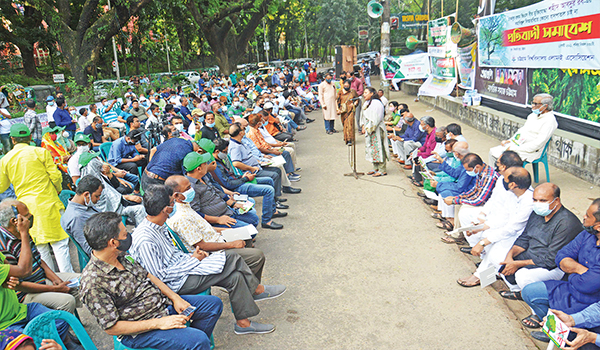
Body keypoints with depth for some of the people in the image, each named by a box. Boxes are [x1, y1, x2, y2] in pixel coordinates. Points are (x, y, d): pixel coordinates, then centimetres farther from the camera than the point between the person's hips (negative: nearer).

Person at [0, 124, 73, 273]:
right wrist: (58, 190, 14)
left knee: (40, 247, 11)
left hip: (26, 208, 3)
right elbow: (55, 175, -4)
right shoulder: (40, 152, -3)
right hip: (47, 202, -3)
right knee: (60, 244, 0)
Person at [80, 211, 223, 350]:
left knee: (214, 303, 10)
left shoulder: (121, 255, -1)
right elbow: (111, 328, -21)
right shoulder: (92, 283, -25)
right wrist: (159, 323, -23)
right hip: (139, 330, -8)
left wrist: (175, 298, 1)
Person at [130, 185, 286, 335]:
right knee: (231, 258, -17)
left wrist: (192, 255, 0)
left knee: (235, 276, -5)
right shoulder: (145, 240, -24)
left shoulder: (158, 226, 5)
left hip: (181, 263, 9)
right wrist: (193, 260, -15)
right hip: (178, 282, -9)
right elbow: (161, 276, -21)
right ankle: (256, 289, 5)